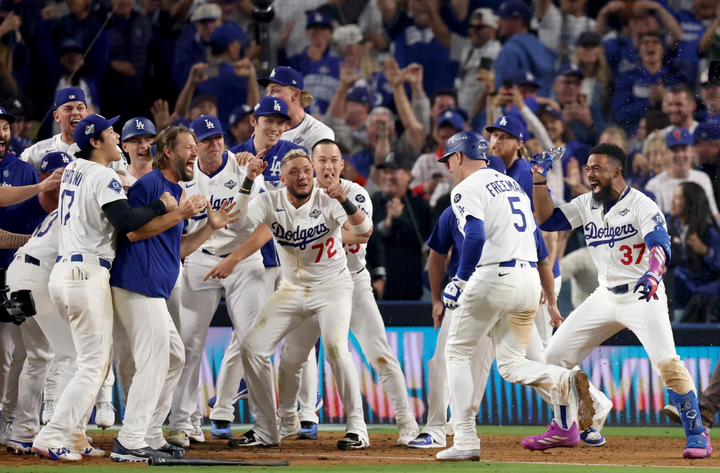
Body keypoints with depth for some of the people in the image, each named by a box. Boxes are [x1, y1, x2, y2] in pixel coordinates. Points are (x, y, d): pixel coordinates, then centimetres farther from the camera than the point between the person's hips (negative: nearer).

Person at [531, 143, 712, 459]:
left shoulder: (641, 205, -15)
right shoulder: (587, 205, 5)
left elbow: (659, 242, -30)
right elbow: (547, 220, 6)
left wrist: (653, 272, -51)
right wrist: (538, 181, -7)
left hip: (643, 297, -7)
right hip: (605, 298, 7)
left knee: (666, 362, -24)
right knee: (555, 356, 4)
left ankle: (697, 435, -11)